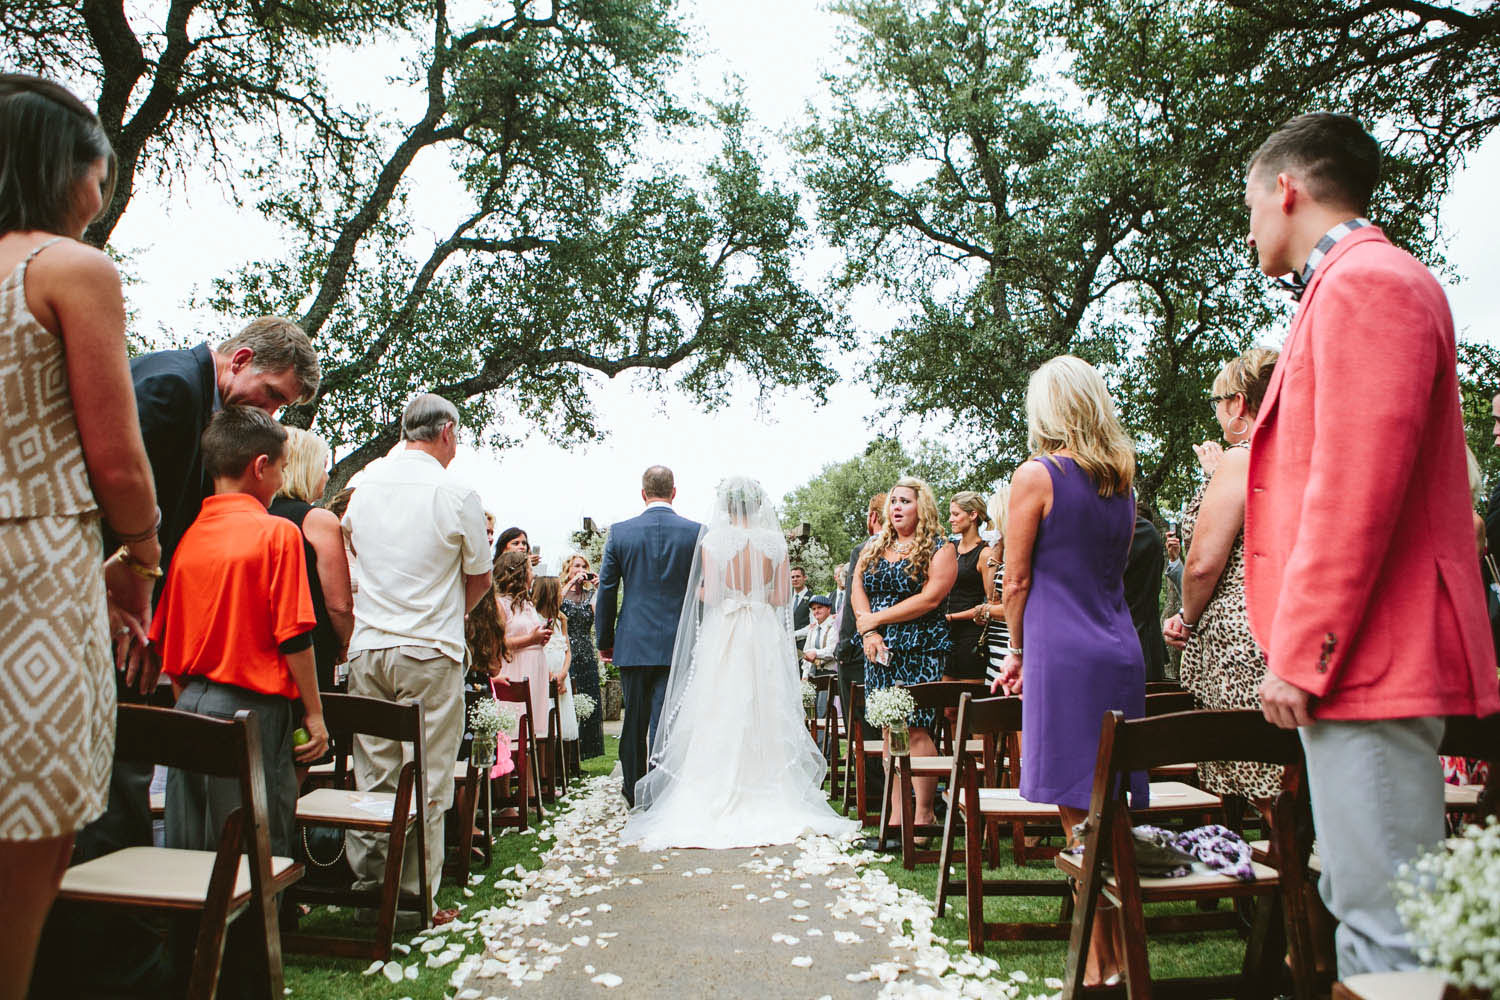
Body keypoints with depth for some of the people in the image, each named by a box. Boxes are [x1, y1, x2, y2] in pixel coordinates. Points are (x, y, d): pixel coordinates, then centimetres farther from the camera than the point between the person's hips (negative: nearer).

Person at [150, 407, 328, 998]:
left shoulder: (186, 536, 5)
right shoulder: (276, 532, -11)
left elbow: (164, 639, 11)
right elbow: (293, 636, -13)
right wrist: (313, 712, -5)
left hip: (190, 709, 6)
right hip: (252, 707, -6)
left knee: (189, 854, 15)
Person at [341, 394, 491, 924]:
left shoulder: (365, 486, 4)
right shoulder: (458, 495, -8)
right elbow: (479, 578, 3)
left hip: (367, 647, 5)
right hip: (430, 651, -4)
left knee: (372, 774, 12)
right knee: (427, 781, 3)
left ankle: (367, 882, 19)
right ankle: (416, 897, 10)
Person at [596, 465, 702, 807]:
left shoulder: (619, 532, -1)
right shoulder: (697, 532, -3)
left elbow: (606, 591, 3)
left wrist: (604, 640, 12)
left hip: (633, 642, 1)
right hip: (678, 645, -1)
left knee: (634, 721, 15)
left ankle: (633, 790, 29)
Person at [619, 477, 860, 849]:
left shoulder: (712, 542, -7)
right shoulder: (775, 542, -1)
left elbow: (710, 596, -9)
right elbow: (782, 597, 0)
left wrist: (697, 589, 13)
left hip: (723, 635, -2)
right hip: (764, 637, 2)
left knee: (720, 717, 4)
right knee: (765, 713, 9)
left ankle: (717, 802, 6)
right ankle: (768, 800, 13)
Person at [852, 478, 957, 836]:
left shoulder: (939, 549, -1)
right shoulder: (873, 548, 16)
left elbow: (930, 598, -12)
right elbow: (857, 591, 11)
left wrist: (876, 619, -10)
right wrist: (868, 632, -7)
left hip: (921, 650, -5)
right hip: (879, 650, 5)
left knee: (916, 729, -9)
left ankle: (923, 814, 0)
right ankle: (896, 814, 11)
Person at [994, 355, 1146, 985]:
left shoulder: (1037, 476, -7)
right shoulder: (1123, 483, 14)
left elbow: (1017, 583, -5)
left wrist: (1017, 653, 11)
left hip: (1063, 655, -7)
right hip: (1122, 652, 7)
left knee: (1080, 816, -1)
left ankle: (1098, 962, 6)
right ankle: (1121, 949, 24)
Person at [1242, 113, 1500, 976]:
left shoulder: (1364, 284, -10)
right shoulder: (1359, 285, 22)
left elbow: (1357, 483, -20)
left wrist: (1301, 653, -18)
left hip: (1369, 658, -11)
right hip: (1368, 665, 11)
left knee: (1390, 922, -6)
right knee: (1360, 904, 17)